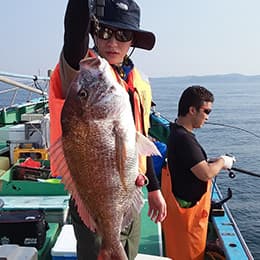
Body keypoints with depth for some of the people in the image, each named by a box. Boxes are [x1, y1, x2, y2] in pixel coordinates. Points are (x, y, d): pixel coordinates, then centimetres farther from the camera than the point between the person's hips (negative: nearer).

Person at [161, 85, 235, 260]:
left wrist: (215, 162, 5)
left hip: (184, 207, 9)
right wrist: (222, 162, -11)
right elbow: (206, 174, -29)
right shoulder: (184, 138, -26)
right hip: (188, 210, -9)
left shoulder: (176, 132, 5)